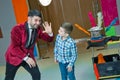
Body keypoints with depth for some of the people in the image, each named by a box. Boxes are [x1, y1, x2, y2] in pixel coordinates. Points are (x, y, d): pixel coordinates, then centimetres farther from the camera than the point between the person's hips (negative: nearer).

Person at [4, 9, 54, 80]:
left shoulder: (38, 29, -7)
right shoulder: (17, 29, -22)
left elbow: (49, 39, -3)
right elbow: (15, 47, -24)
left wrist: (50, 33, -26)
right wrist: (26, 58, -27)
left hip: (28, 56, 4)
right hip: (14, 56, -4)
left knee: (37, 74, -5)